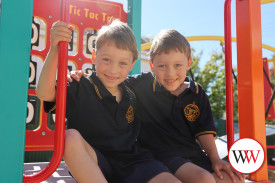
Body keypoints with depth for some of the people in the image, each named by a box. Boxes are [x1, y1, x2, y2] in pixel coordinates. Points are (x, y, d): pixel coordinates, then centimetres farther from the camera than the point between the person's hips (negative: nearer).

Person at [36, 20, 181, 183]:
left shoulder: (131, 95, 9)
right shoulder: (81, 89, -4)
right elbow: (44, 93, -23)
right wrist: (54, 49, -33)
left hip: (131, 162, 2)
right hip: (92, 166, -1)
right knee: (71, 137, -34)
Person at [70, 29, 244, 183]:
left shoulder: (197, 93, 6)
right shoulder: (142, 85, -2)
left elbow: (204, 131, 8)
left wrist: (215, 159, -1)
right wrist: (83, 76, -10)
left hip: (193, 154, 5)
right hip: (162, 154, -4)